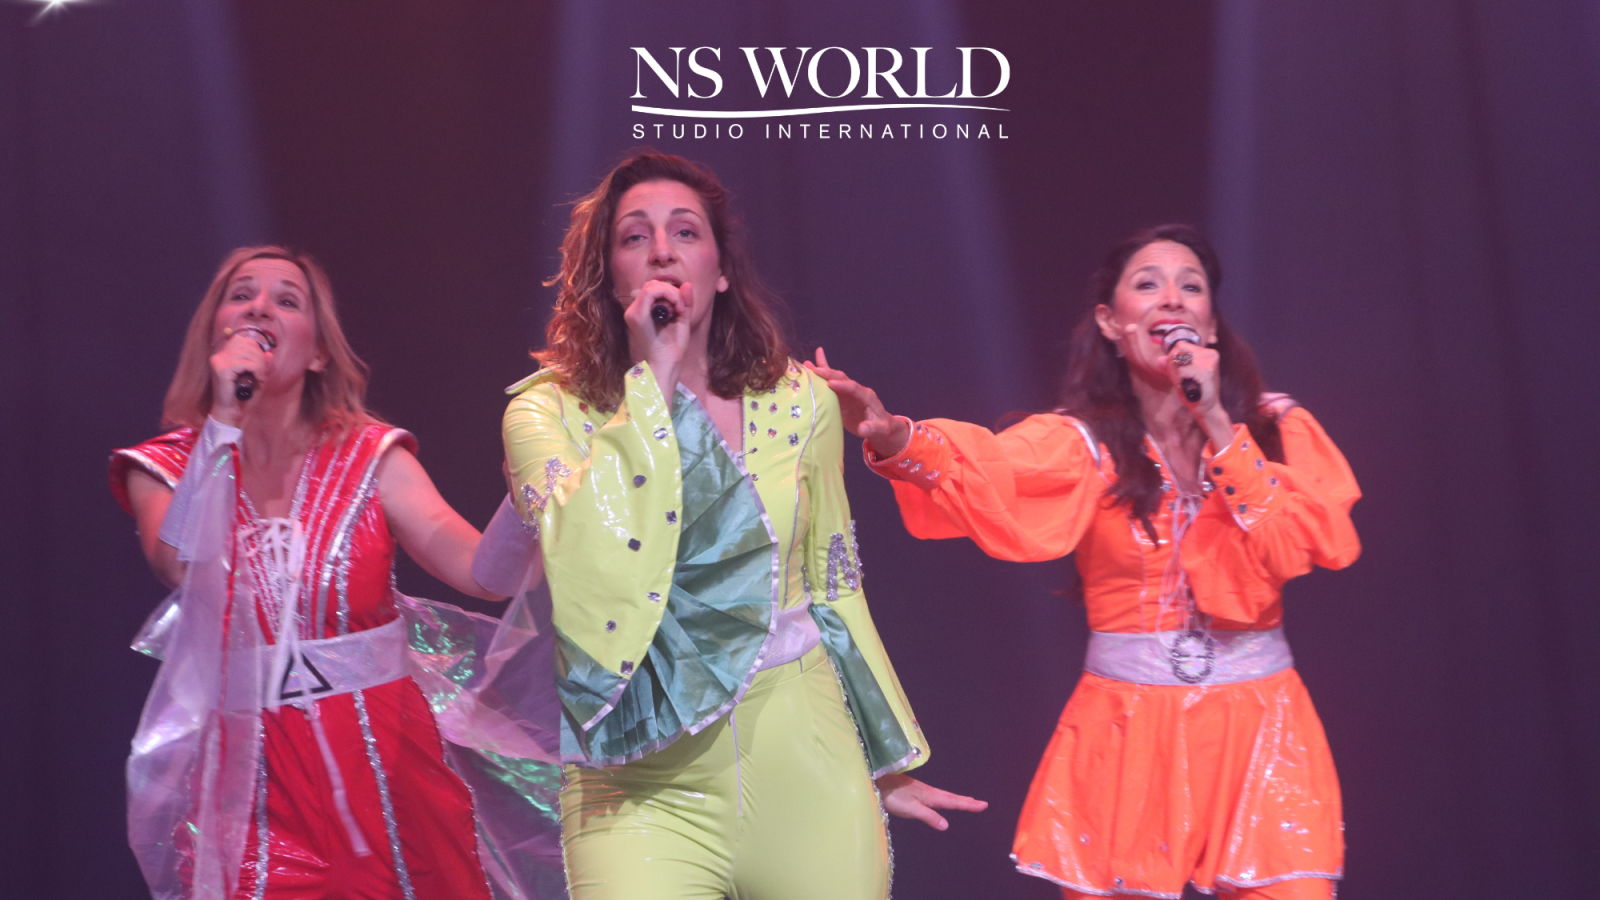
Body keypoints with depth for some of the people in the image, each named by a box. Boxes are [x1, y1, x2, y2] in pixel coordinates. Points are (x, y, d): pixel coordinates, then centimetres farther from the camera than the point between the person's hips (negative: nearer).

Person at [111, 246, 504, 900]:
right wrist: (224, 422, -16)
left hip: (383, 767, 1)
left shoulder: (371, 458, 3)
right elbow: (183, 570, -17)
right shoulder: (163, 469, 4)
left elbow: (481, 571, -13)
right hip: (249, 784, -1)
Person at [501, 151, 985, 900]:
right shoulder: (549, 412, -4)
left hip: (802, 772, 3)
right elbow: (586, 562, -23)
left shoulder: (800, 404, 2)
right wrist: (652, 380, -18)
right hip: (645, 785, -2)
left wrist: (885, 761, 17)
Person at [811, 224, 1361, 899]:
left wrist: (1215, 424, -13)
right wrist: (892, 437, -42)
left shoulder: (1277, 428, 4)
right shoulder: (1082, 440, -1)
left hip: (1258, 723, 1)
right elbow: (987, 473, -22)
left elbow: (1303, 546, -11)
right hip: (1126, 728, -1)